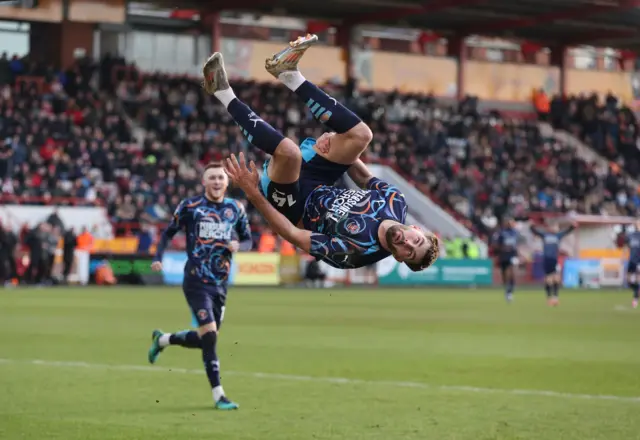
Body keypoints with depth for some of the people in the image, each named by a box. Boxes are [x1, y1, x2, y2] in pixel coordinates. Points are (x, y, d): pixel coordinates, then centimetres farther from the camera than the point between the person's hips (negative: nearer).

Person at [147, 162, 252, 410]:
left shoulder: (236, 209, 7)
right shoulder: (190, 206, -3)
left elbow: (248, 240, 15)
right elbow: (169, 232, 6)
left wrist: (238, 245, -8)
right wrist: (158, 258, -8)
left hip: (220, 284, 5)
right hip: (196, 281, -5)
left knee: (205, 339, 12)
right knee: (209, 334, -17)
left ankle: (162, 340, 40)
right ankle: (218, 395, -11)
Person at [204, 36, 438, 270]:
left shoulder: (357, 249, -33)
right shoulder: (396, 203, -15)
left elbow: (293, 235, -30)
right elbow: (366, 178, 8)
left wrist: (252, 192, -31)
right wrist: (337, 146, -5)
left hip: (292, 205, -7)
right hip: (314, 184, 7)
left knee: (288, 151, -37)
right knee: (360, 135, -10)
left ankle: (224, 93, -16)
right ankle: (289, 73, -3)